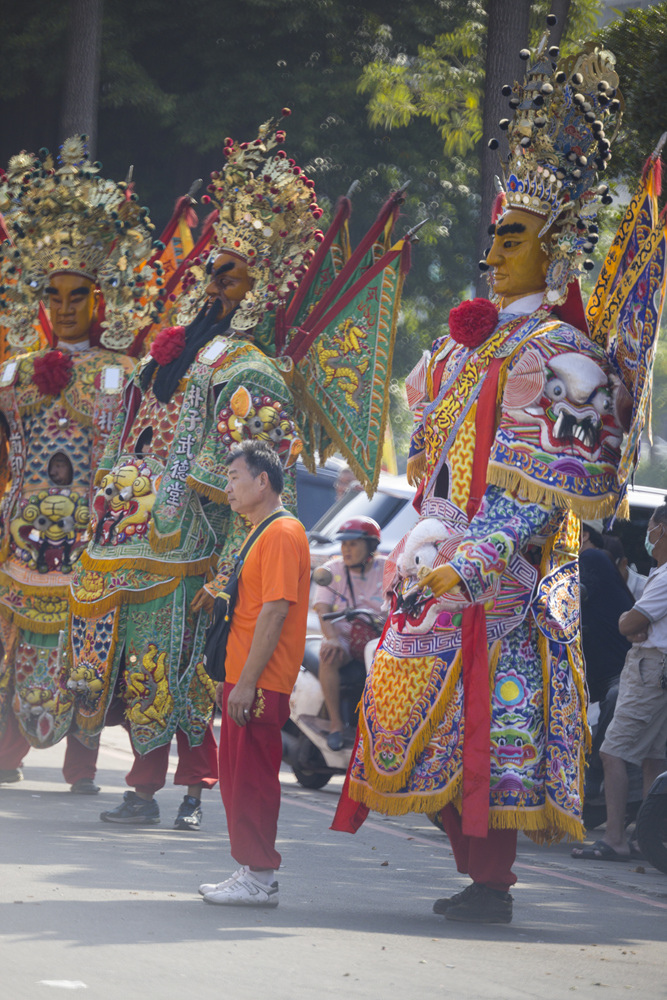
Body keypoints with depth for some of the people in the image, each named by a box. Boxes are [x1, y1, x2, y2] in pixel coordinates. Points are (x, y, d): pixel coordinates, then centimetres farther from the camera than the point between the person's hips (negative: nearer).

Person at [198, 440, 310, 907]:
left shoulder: (283, 533, -13)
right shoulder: (263, 534, 20)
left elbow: (275, 611, -20)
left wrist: (247, 682, -22)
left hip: (261, 685, -10)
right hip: (244, 680, 10)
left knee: (253, 777, -7)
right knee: (237, 777, 12)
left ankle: (260, 879, -4)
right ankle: (252, 871, 18)